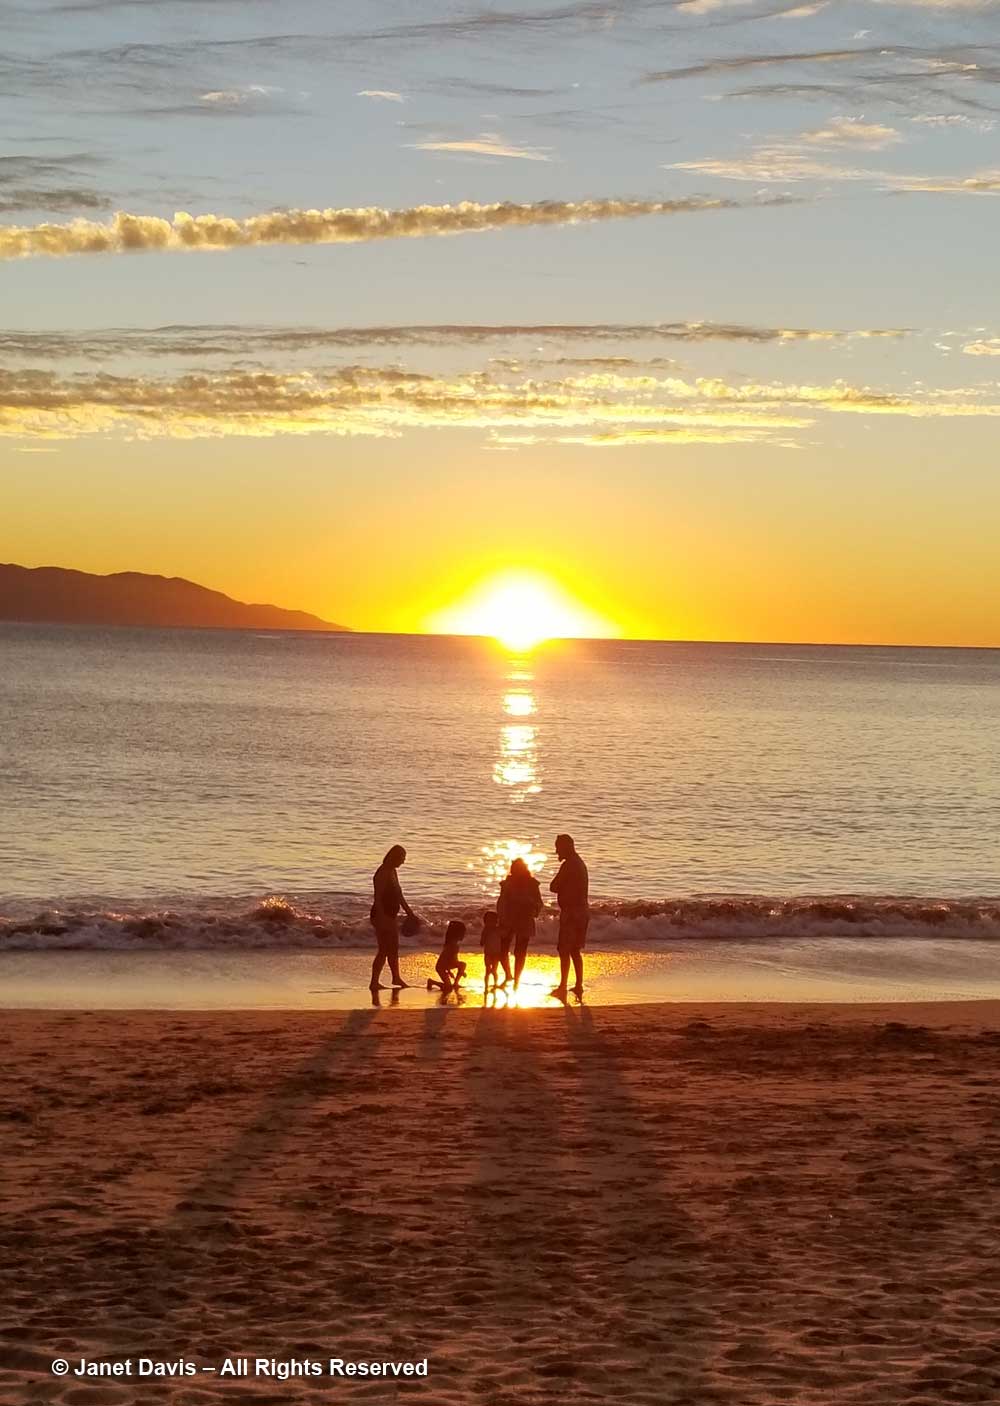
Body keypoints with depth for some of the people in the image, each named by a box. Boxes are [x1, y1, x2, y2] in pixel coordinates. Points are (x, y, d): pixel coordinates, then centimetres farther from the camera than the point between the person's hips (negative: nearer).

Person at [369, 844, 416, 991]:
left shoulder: (392, 872, 11)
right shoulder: (382, 874, -19)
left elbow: (398, 894, 22)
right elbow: (378, 898, -23)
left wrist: (408, 911, 26)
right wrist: (381, 918, -28)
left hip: (390, 916, 10)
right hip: (382, 916, -10)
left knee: (393, 948, 19)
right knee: (384, 950, -7)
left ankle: (396, 978, 31)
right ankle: (374, 982, -3)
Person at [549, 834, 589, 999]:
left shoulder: (568, 865, -16)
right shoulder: (580, 864, 15)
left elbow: (554, 887, -13)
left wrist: (558, 885, 3)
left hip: (571, 911, -9)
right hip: (583, 910, 9)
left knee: (564, 950, -6)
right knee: (575, 950, 15)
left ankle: (563, 987, -7)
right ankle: (579, 986, 16)